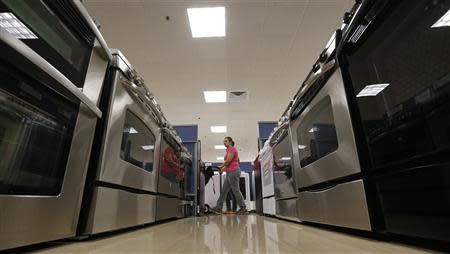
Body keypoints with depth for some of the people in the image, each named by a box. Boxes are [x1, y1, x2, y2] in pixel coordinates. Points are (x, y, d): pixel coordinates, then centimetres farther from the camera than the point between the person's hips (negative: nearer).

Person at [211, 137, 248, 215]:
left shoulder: (232, 148, -8)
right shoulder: (229, 150, 21)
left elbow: (228, 161, -14)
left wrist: (221, 167, -2)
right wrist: (225, 167, 16)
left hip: (233, 171, -10)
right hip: (230, 172, 10)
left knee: (236, 190, -5)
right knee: (224, 190, 8)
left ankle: (243, 208, 3)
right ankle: (218, 208, 11)